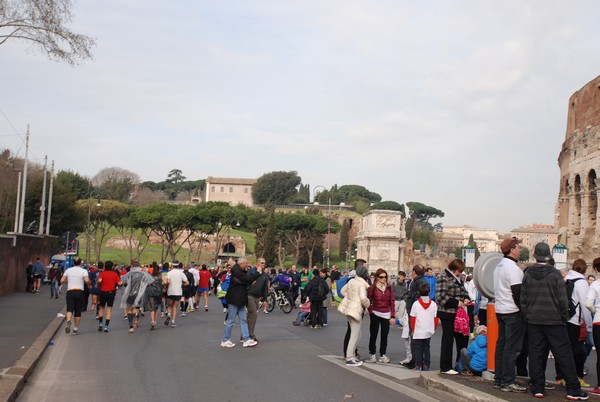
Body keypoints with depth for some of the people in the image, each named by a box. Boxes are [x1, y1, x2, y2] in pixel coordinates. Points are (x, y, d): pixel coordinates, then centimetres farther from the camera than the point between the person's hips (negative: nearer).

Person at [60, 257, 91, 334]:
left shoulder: (68, 270, 7)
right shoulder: (83, 271, -1)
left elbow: (62, 280, 3)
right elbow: (87, 280, -17)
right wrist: (89, 285, 3)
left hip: (70, 291, 1)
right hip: (79, 292, -1)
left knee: (69, 309, -5)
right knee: (78, 311, 9)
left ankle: (68, 320, -36)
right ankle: (75, 329, 13)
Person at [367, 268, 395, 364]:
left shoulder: (389, 288, 5)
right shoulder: (372, 288, -2)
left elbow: (392, 302, 5)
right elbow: (369, 301, 2)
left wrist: (393, 316, 1)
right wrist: (371, 312, -8)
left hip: (386, 314, 2)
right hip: (375, 314, -2)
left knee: (384, 335, 4)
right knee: (373, 335, 1)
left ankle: (382, 354, 13)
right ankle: (372, 354, 11)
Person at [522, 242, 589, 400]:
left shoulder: (527, 274, 1)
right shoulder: (555, 274, -9)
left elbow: (523, 298, 4)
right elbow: (562, 300, -7)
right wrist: (564, 317, 5)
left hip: (533, 320, 3)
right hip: (554, 320, -3)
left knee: (536, 354, 7)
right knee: (564, 354, 2)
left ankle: (537, 388, 9)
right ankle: (573, 390, 3)